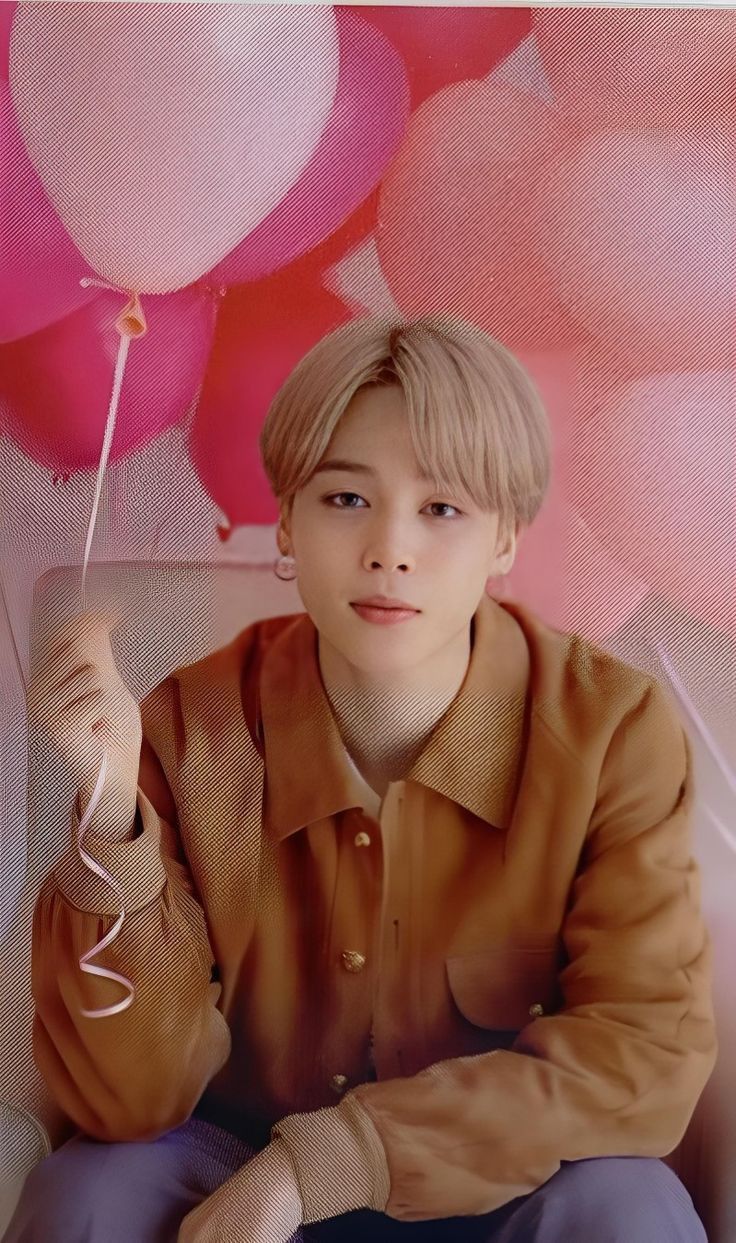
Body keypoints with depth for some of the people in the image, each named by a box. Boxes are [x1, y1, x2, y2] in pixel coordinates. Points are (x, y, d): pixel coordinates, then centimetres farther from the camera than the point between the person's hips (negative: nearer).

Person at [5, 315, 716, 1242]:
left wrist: (315, 1163, -26)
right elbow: (132, 1102, -17)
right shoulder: (189, 733, -16)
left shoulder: (617, 733, -17)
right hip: (237, 1160, 0)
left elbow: (647, 1052, -20)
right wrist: (111, 810, -33)